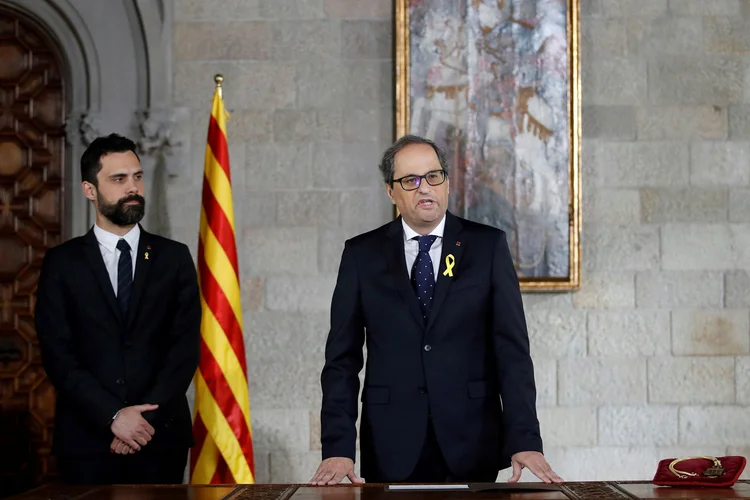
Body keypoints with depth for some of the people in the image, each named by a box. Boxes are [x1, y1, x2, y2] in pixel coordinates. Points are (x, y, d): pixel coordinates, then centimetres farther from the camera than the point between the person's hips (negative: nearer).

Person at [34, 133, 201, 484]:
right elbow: (57, 353, -4)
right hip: (87, 440, -1)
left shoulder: (174, 258, 6)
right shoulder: (62, 263, 4)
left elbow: (186, 346, -1)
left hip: (161, 437, 1)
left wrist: (147, 417, -12)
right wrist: (113, 416, -14)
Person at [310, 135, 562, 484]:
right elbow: (342, 357, 1)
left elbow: (512, 348, -3)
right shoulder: (362, 254, 4)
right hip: (392, 451, 0)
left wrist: (525, 441, -14)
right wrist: (338, 448, -10)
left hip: (472, 446, 0)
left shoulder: (488, 246, 3)